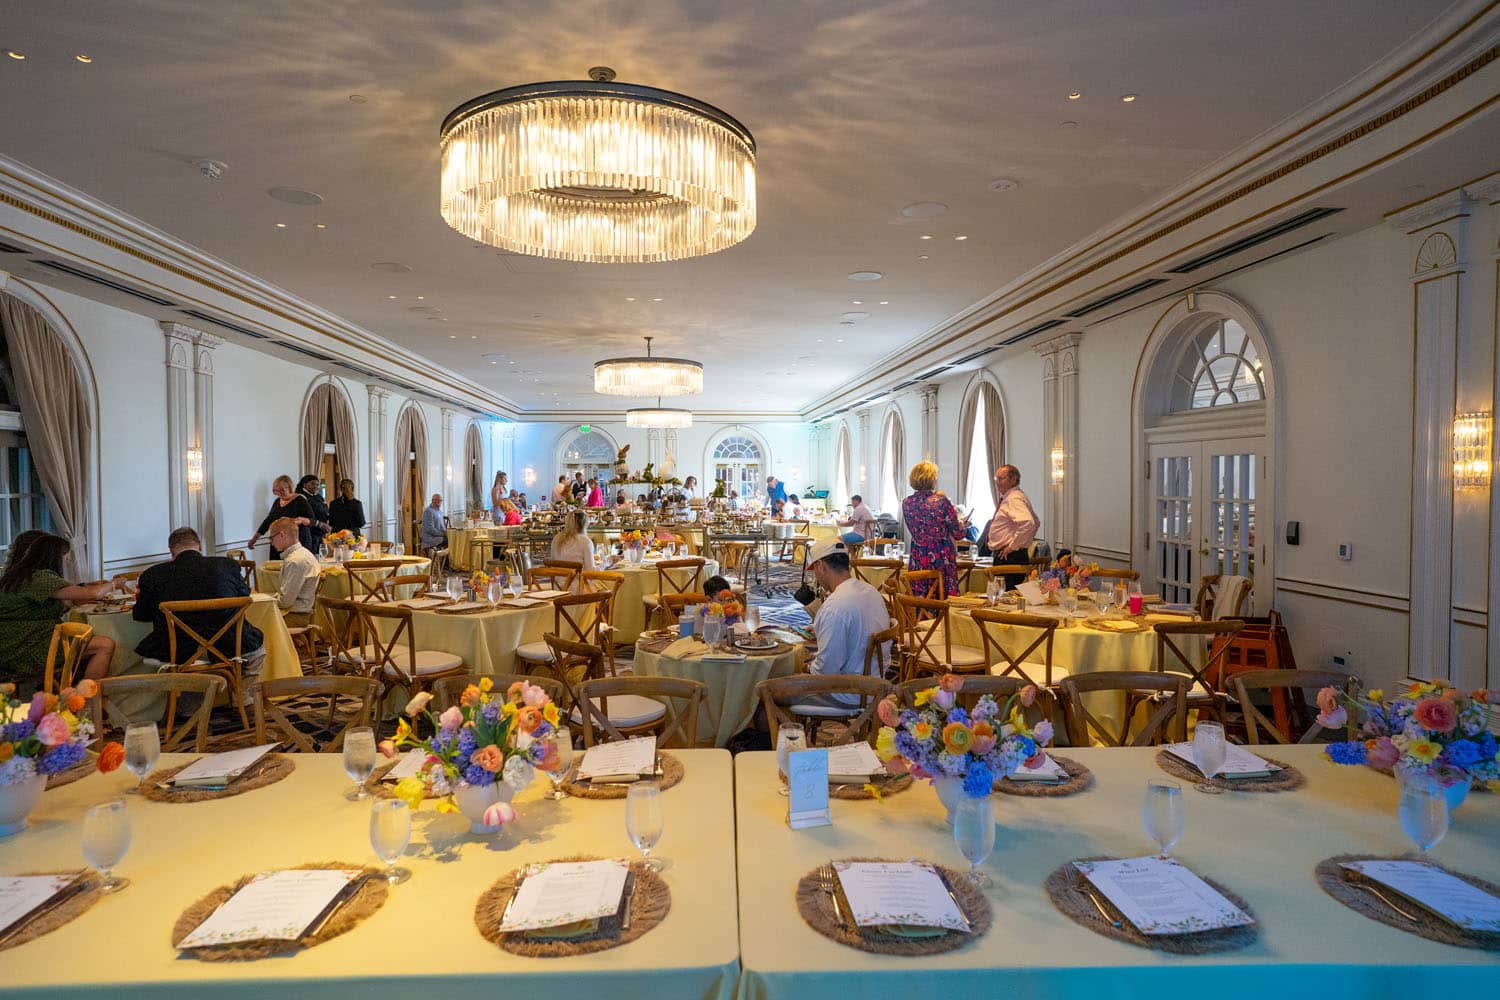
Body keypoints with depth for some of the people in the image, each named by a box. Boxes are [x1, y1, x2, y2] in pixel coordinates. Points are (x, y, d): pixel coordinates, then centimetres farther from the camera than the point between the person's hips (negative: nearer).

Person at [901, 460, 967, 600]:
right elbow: (959, 534, -5)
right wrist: (960, 521, 17)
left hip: (917, 562, 4)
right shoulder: (943, 502, -12)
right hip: (942, 561, -3)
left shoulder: (906, 503, 0)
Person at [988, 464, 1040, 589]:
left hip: (1009, 557, -10)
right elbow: (1036, 522, 31)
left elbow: (1027, 523, -30)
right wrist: (1025, 541, 22)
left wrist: (1013, 546, -22)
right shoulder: (1009, 498, 19)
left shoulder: (1014, 499, -13)